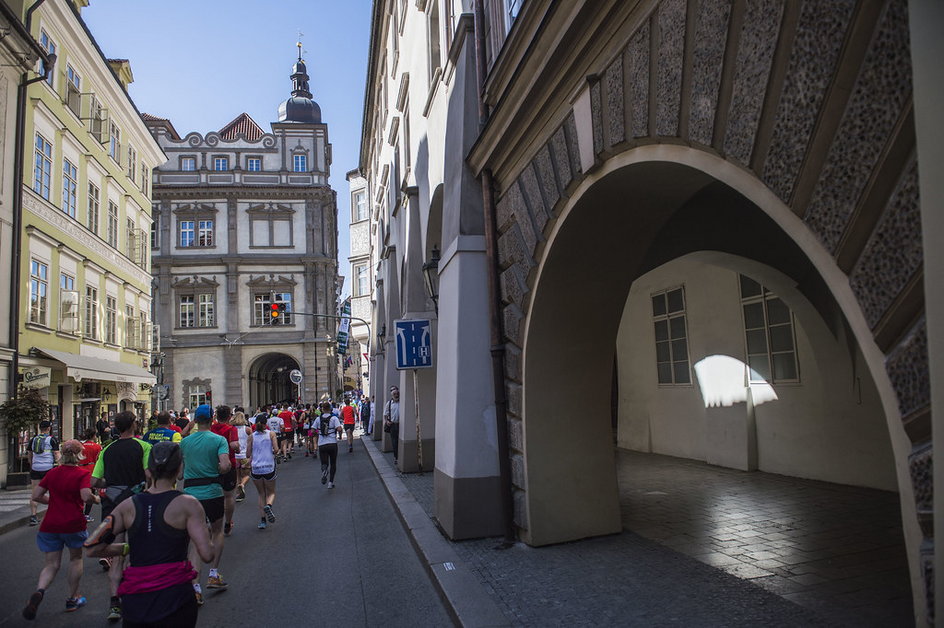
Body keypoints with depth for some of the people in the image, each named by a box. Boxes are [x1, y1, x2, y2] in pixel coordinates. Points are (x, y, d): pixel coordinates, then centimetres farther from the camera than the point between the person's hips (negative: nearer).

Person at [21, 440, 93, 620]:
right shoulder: (82, 474, -11)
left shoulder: (52, 473, 5)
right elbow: (86, 496, -24)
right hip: (73, 524, -3)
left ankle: (39, 592, -19)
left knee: (51, 564, 11)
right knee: (76, 558, 18)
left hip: (50, 525, 3)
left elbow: (36, 496, 5)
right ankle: (72, 600, 26)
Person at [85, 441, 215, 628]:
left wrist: (128, 548, 14)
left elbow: (92, 548, 1)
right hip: (175, 598, -4)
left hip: (134, 604, 4)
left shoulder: (128, 506, 2)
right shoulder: (187, 504, -9)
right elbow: (207, 554, -14)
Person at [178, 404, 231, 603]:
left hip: (190, 493, 3)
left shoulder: (185, 441, 4)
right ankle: (213, 574, 17)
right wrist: (218, 471, 0)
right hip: (212, 492, -3)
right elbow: (225, 466, -19)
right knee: (217, 531, 20)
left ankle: (196, 587, 0)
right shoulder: (219, 440, -8)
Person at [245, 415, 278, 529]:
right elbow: (276, 449, -10)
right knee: (271, 493, 16)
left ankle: (262, 520, 6)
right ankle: (268, 506, -17)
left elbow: (248, 454, 1)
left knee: (261, 494, 16)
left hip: (255, 468, 2)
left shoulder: (251, 436, 3)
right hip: (269, 467, -1)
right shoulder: (271, 434, -1)